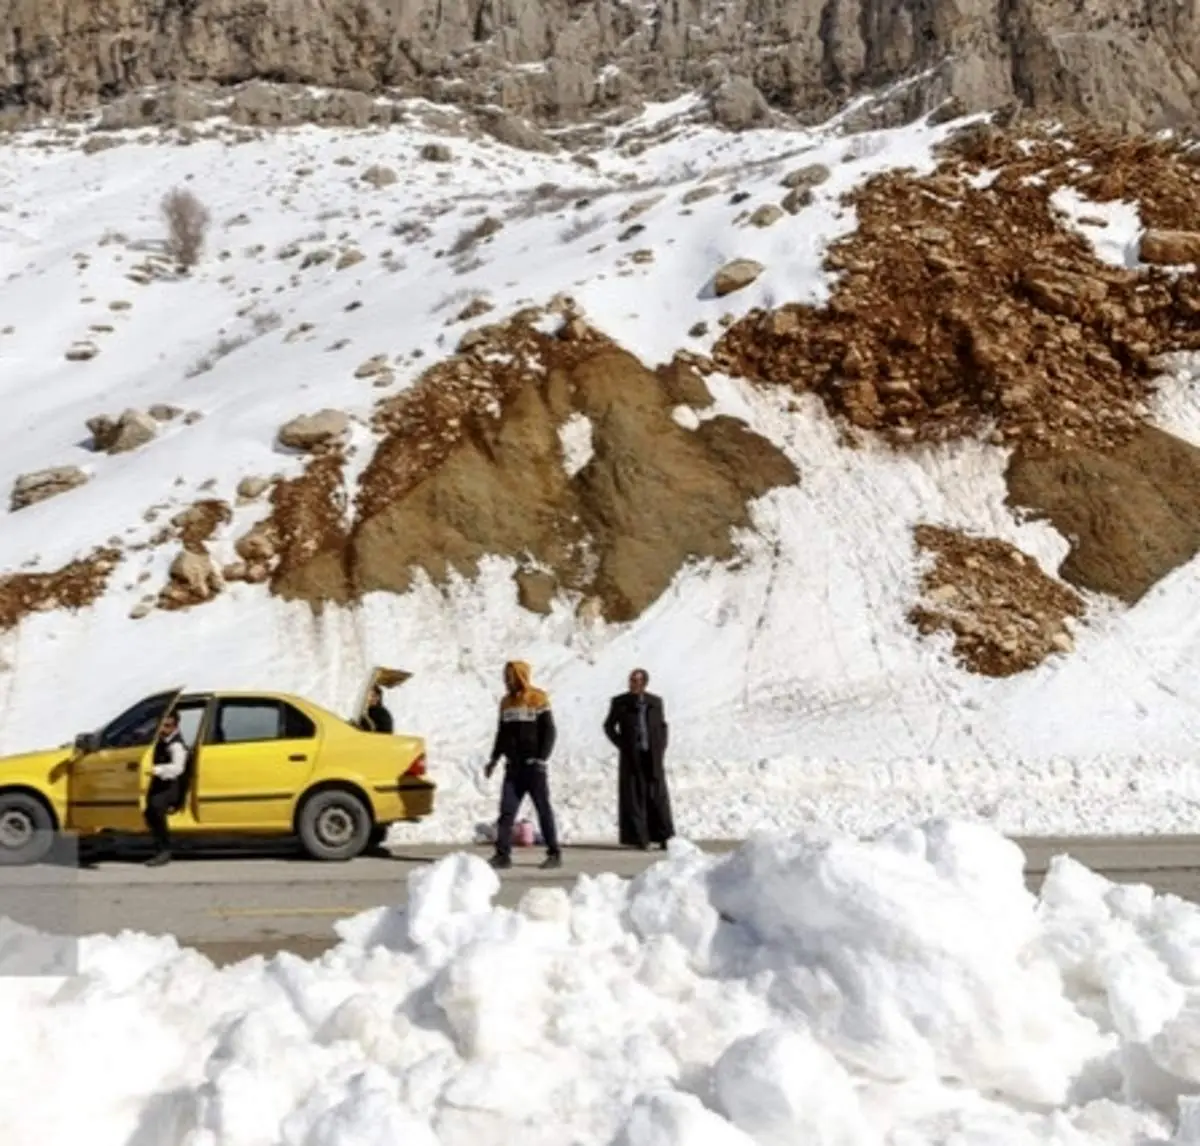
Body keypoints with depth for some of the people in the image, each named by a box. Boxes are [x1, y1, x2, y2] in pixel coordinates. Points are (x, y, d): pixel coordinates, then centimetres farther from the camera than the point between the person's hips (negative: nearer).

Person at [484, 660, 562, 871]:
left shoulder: (538, 700, -6)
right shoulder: (506, 702, 13)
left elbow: (550, 731, -8)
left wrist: (542, 758, -16)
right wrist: (494, 759, 15)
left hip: (533, 766, -6)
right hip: (513, 766, 6)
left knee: (543, 809, 0)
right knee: (507, 809, -2)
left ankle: (554, 854, 6)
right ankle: (503, 854, -2)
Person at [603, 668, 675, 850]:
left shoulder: (655, 702, 5)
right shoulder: (620, 702, 0)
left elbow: (662, 726, 15)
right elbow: (609, 726, 7)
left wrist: (661, 748, 2)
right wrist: (622, 745, -4)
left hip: (653, 757, 2)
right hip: (631, 757, -2)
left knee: (658, 796, 1)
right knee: (634, 797, -2)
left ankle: (663, 837, 9)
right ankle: (638, 838, 2)